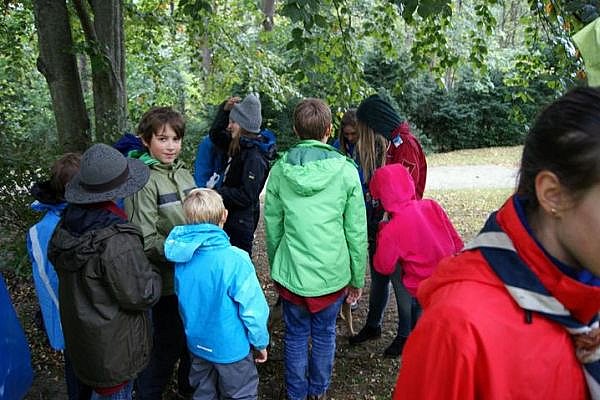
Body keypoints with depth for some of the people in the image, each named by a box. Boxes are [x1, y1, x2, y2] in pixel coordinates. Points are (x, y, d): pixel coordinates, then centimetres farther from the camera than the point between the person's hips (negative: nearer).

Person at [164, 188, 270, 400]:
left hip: (196, 343, 5)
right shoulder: (235, 260, -29)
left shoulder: (182, 255, -12)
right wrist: (260, 343, -4)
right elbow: (252, 308, -22)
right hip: (230, 348, -5)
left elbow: (183, 298, 2)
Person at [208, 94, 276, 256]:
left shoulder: (254, 156, -20)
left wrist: (217, 193, -16)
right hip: (231, 218, 9)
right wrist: (225, 109, 7)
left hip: (241, 223, -9)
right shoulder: (240, 146, 6)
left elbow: (246, 195, -22)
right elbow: (216, 134, 20)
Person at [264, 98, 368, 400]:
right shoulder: (345, 170, -10)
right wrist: (357, 279, 5)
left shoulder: (280, 169, -6)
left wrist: (275, 267, 15)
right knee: (324, 335, 18)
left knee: (295, 336, 17)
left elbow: (272, 226, 0)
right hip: (333, 273, 0)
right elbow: (357, 232, -6)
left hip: (291, 272, 1)